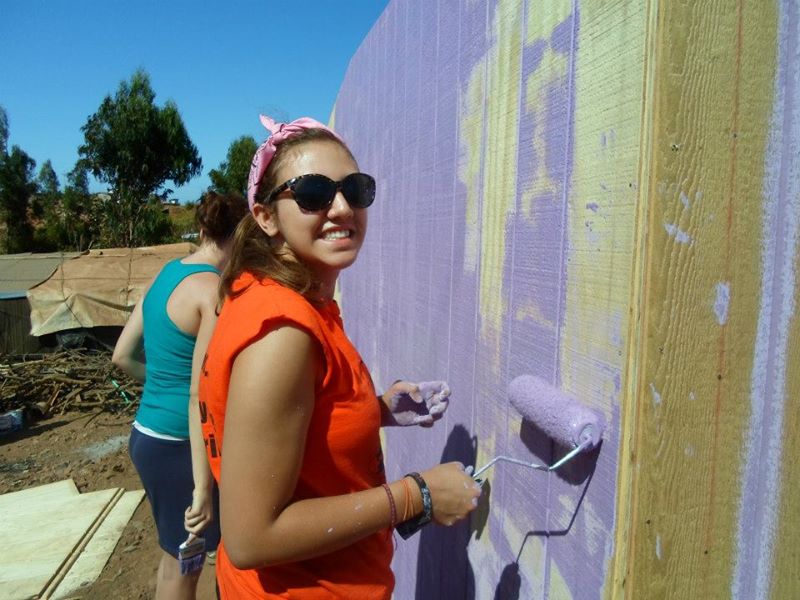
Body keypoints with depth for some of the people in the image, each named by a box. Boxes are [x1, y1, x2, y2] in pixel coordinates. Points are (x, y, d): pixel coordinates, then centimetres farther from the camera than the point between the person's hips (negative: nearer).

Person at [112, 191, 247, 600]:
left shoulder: (166, 274, 6)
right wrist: (203, 489, -22)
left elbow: (123, 357, 12)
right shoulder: (216, 291, -19)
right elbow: (201, 396, -24)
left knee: (177, 555, 23)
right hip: (177, 445, -8)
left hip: (148, 434, 8)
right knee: (185, 562, 11)